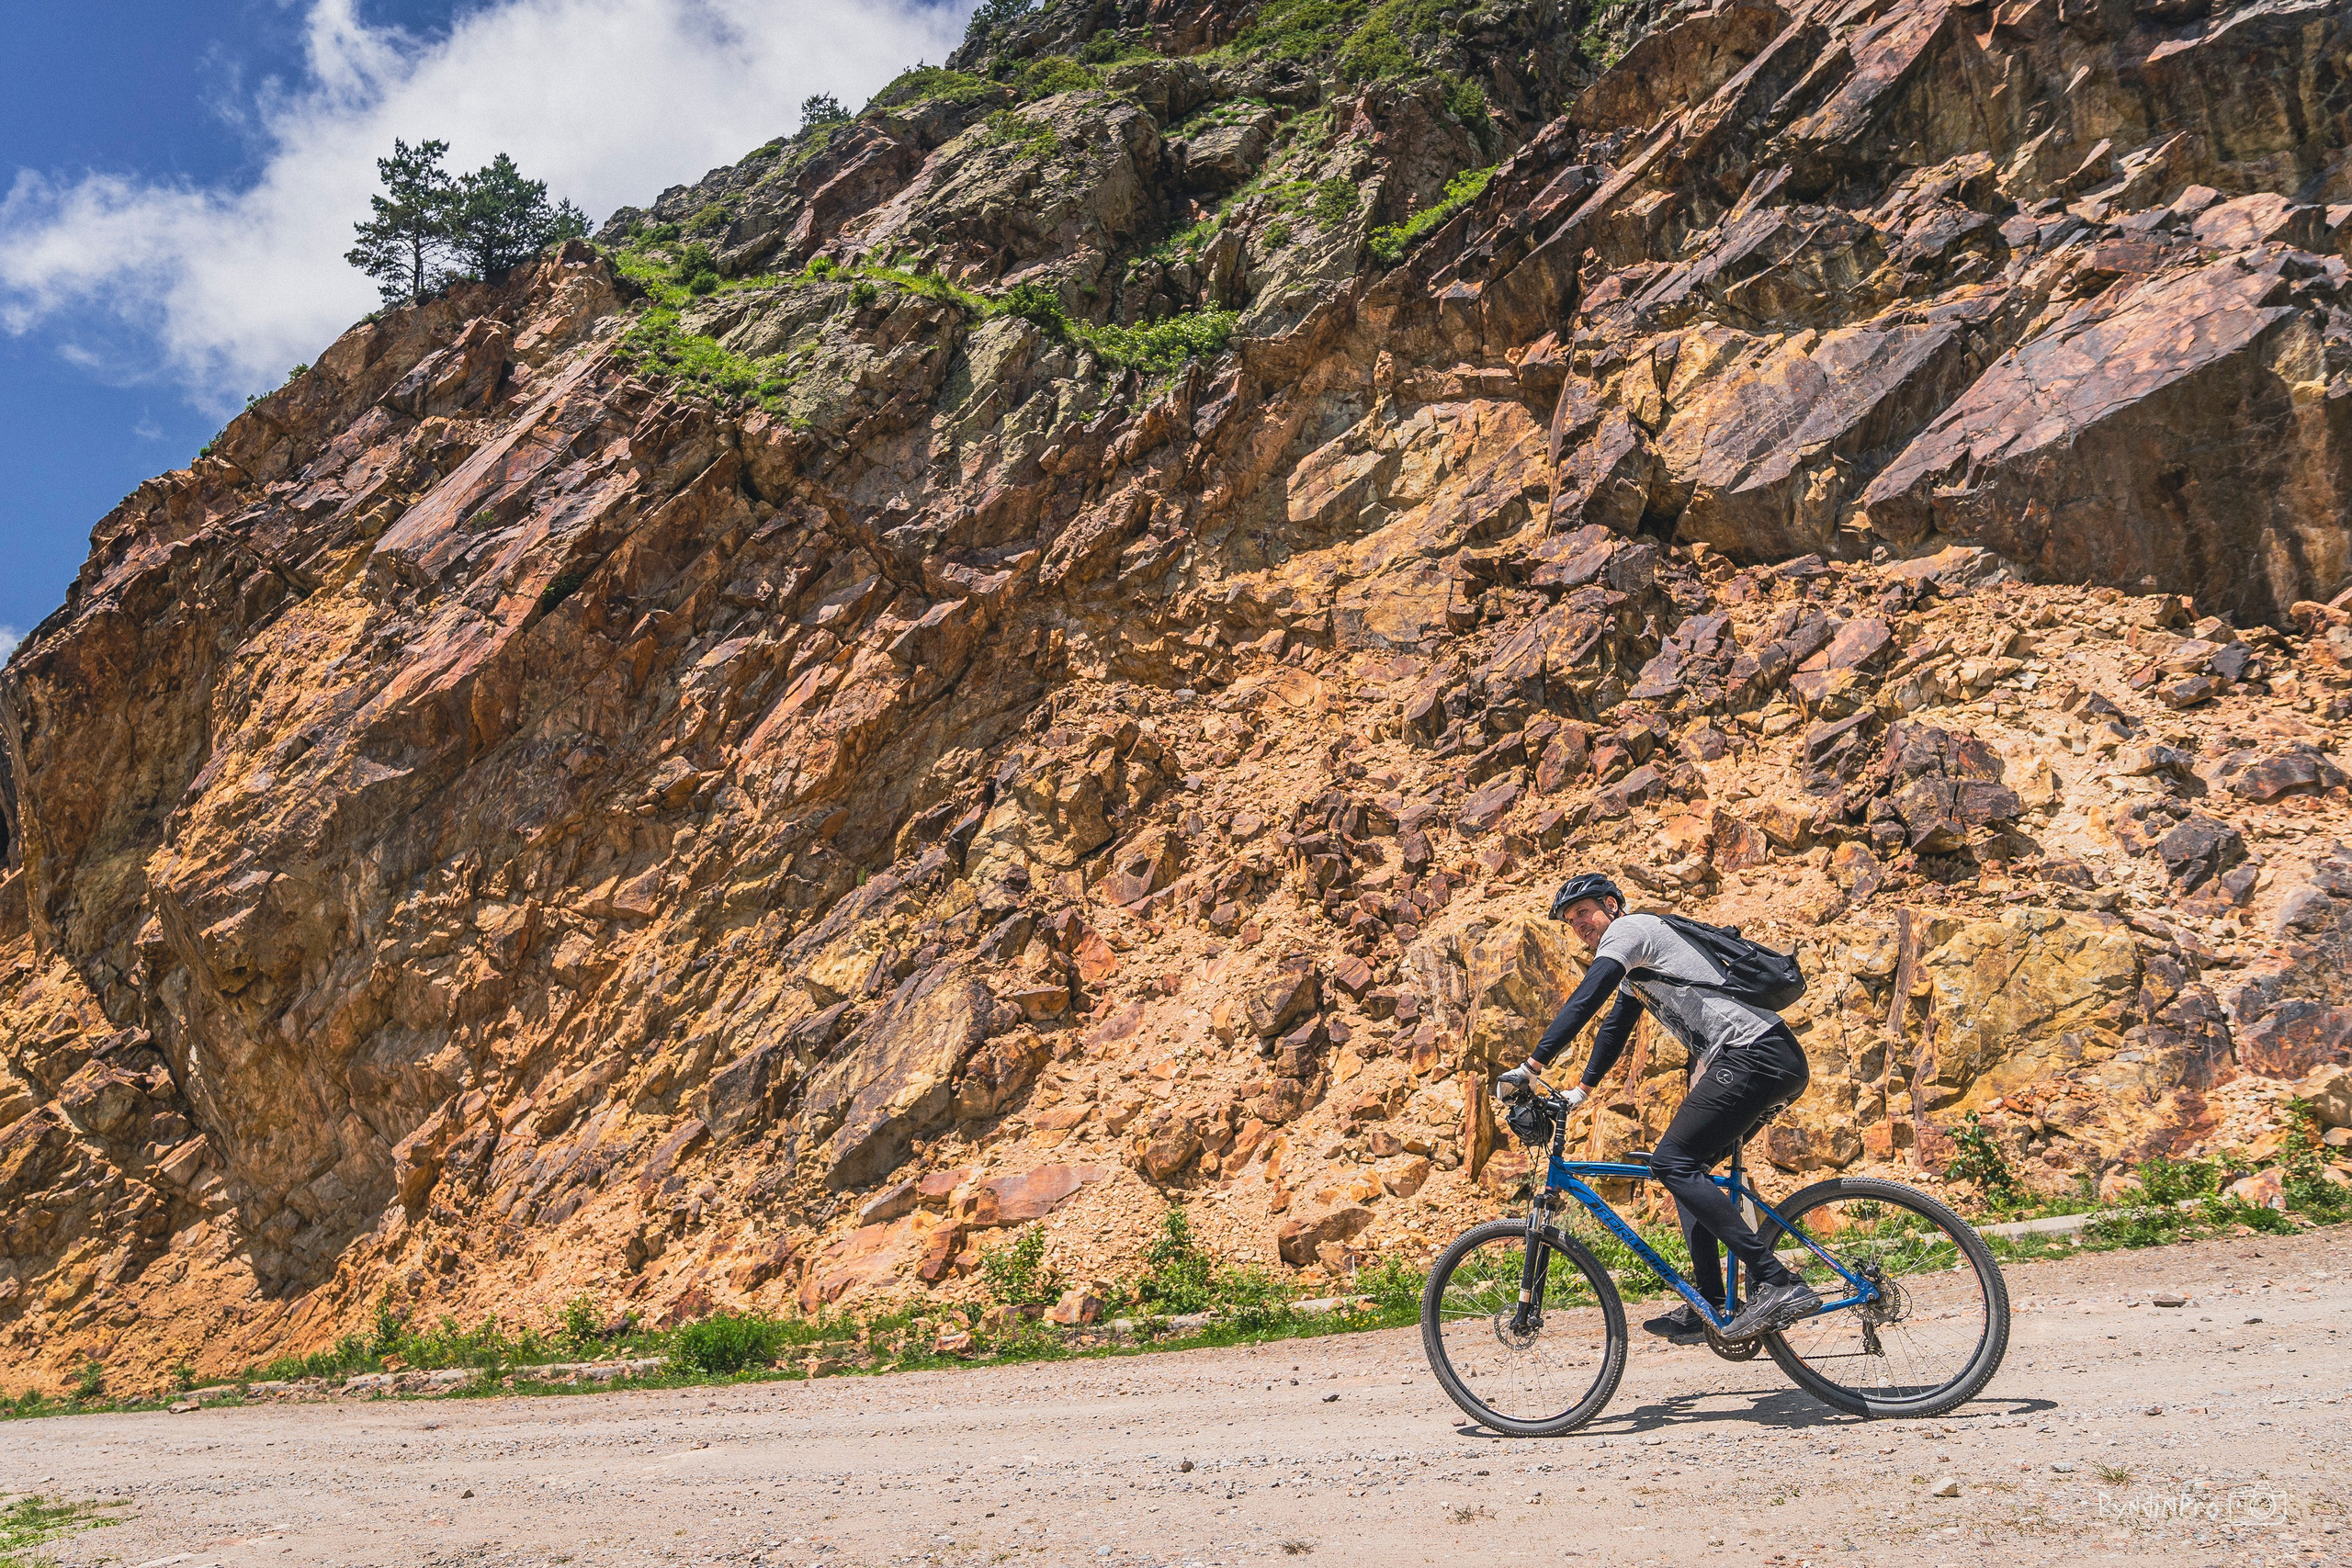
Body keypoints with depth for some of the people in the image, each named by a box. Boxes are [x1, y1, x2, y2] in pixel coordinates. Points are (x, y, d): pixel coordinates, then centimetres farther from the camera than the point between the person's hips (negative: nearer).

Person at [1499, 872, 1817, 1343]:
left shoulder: (1629, 929, -2)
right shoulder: (1634, 965, 28)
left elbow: (1586, 999, -14)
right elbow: (1616, 1026, 39)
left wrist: (1533, 1065, -17)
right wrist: (1582, 1089, 39)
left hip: (1753, 1053, -10)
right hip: (1775, 1063, 10)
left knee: (1672, 1162, -15)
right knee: (1686, 1166, 15)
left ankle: (1779, 1284, -21)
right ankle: (1706, 1307, 13)